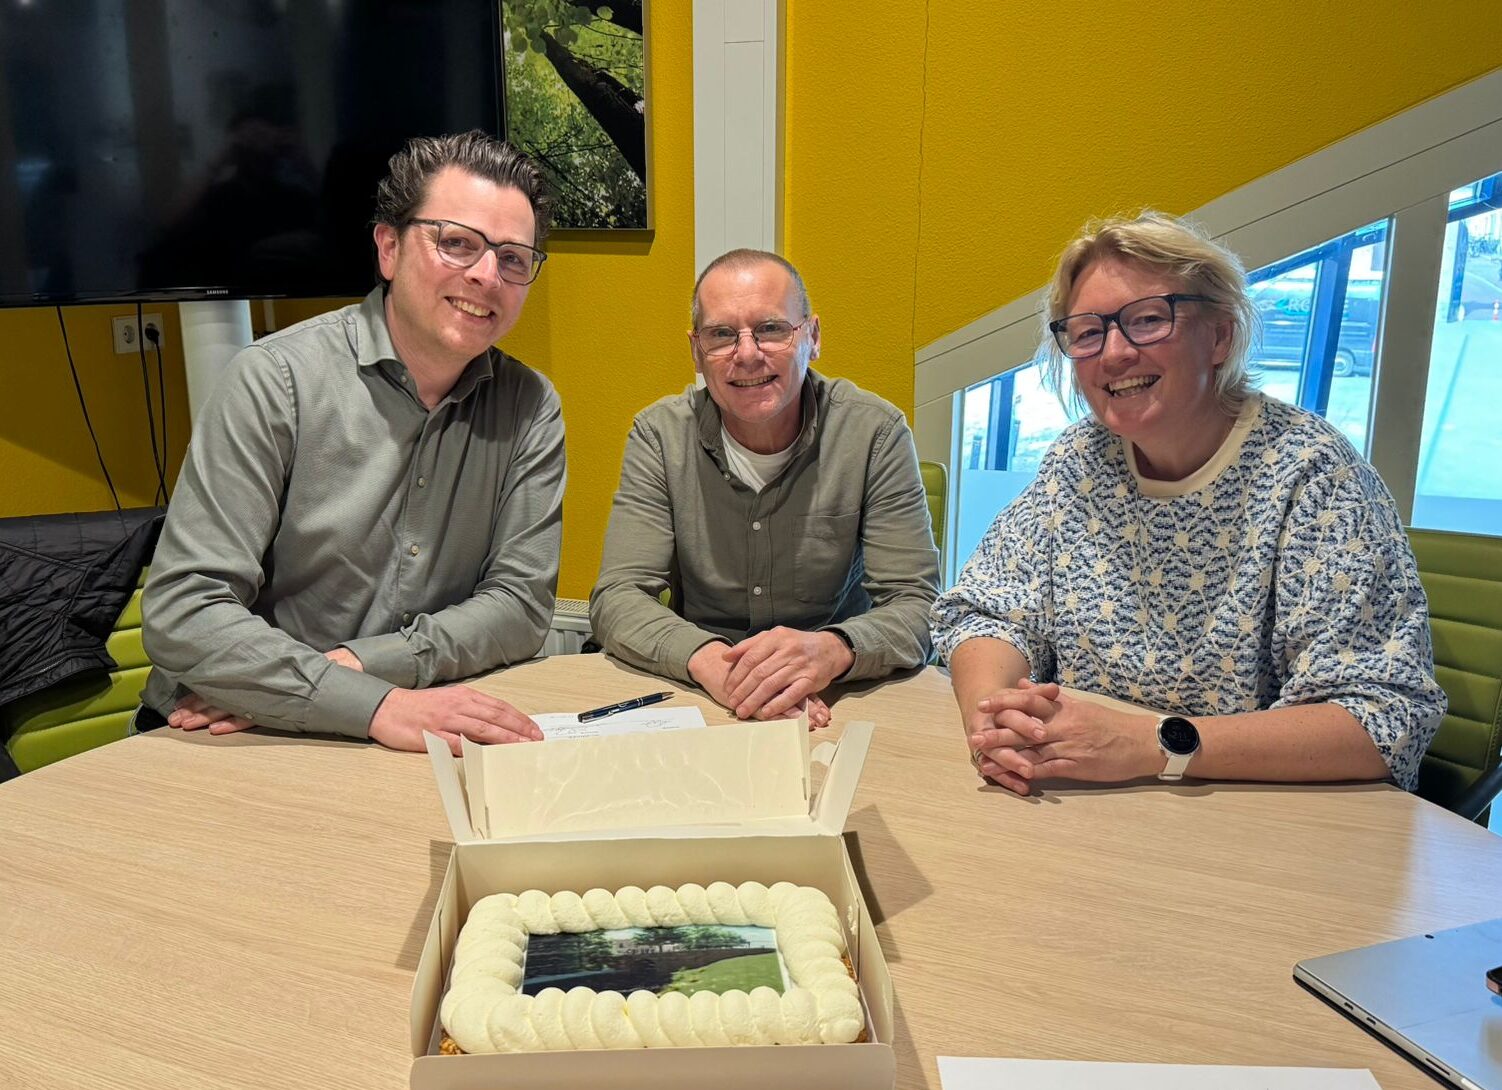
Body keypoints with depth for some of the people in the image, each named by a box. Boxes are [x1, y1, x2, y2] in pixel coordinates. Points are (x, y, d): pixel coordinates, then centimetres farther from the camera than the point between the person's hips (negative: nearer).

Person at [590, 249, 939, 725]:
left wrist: (832, 650, -33)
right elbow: (616, 599, -10)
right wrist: (708, 659, -31)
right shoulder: (659, 434, -4)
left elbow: (917, 605, -10)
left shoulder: (875, 431, -8)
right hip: (696, 699, 0)